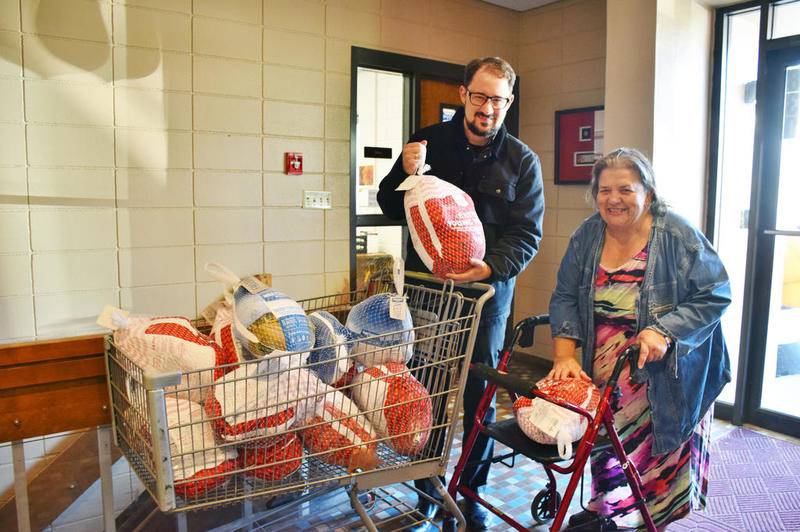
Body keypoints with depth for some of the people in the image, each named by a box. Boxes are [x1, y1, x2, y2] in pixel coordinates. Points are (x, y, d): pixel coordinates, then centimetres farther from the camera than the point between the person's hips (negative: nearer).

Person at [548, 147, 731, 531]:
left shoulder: (677, 235, -13)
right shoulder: (587, 235, -1)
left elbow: (714, 295, -12)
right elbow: (565, 298, -2)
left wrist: (664, 332, -26)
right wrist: (564, 355, -15)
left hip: (669, 379, -3)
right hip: (605, 378, 4)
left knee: (660, 463, 8)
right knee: (609, 448, 18)